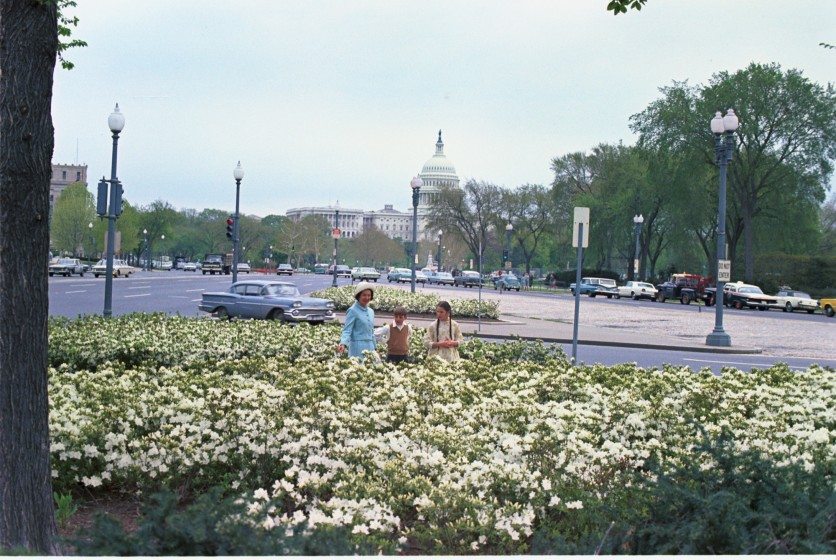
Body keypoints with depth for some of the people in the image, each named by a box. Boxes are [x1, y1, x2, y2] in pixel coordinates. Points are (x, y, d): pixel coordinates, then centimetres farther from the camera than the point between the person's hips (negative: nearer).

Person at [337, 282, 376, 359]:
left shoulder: (371, 311, 14)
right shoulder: (353, 311, -7)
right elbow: (347, 330, -12)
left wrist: (374, 349, 21)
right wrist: (343, 344, -29)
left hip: (370, 347, 7)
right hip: (358, 348, -7)